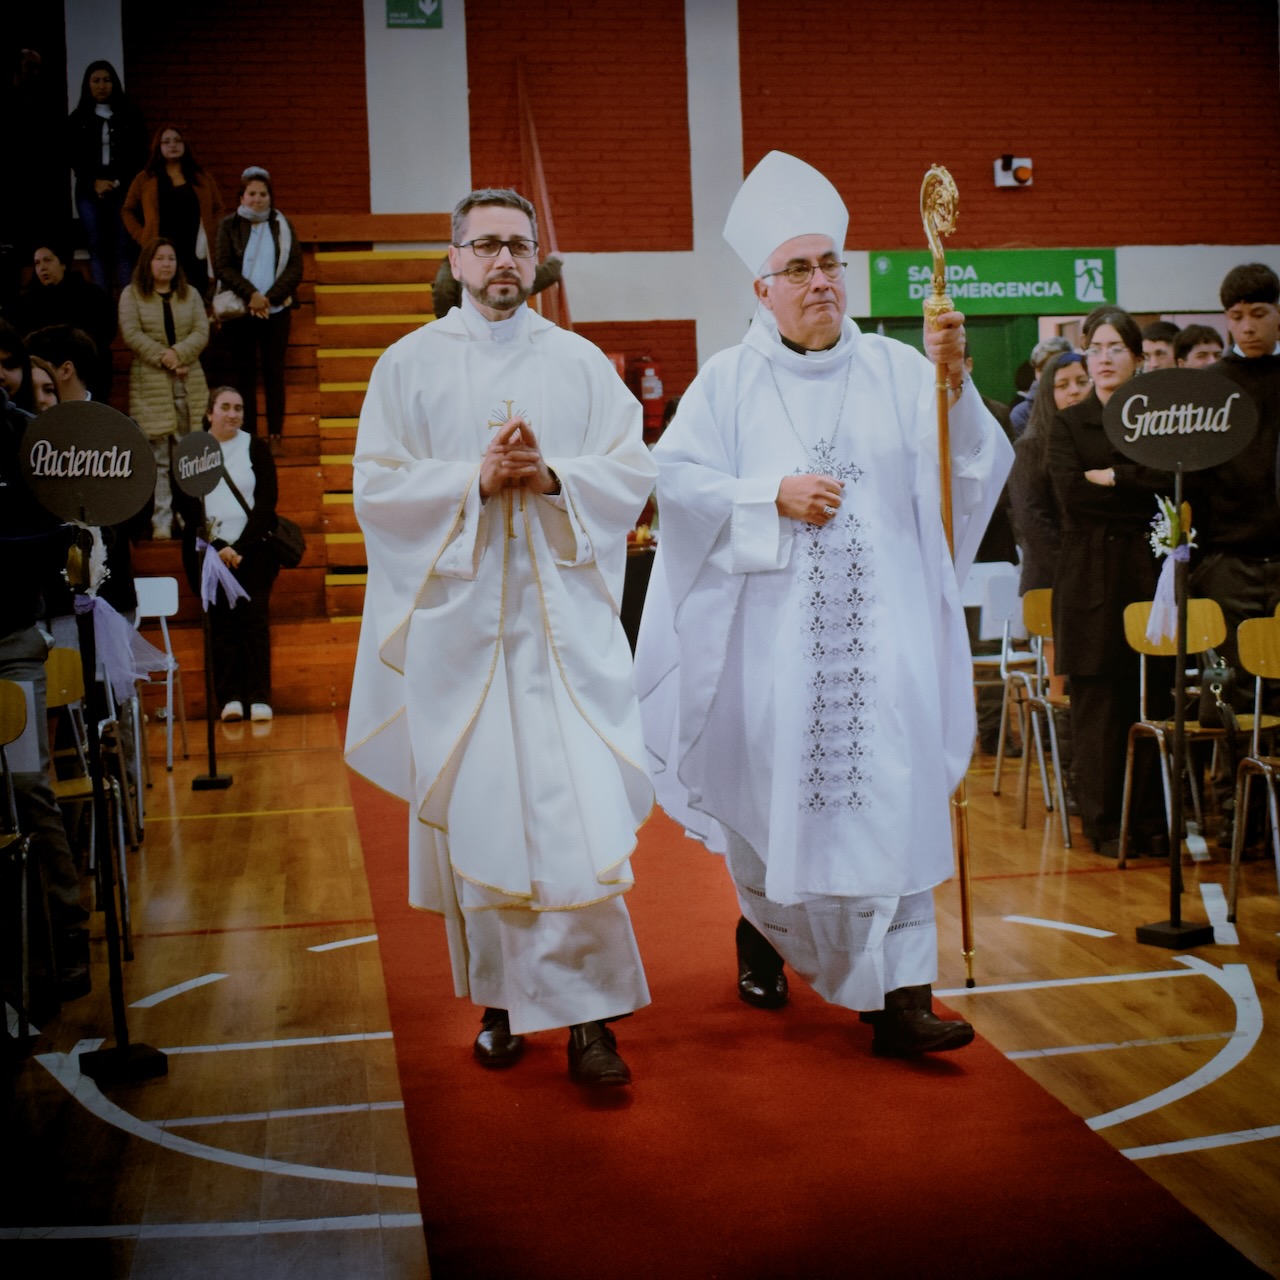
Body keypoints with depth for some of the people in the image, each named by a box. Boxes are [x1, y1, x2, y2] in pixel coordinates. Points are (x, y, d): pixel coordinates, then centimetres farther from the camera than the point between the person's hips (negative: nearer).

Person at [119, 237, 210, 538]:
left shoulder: (190, 294, 12)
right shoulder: (132, 295, 6)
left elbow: (202, 332, 1)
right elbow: (131, 334, -5)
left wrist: (177, 354, -15)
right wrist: (163, 357, -14)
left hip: (189, 381, 3)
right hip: (151, 383, -2)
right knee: (158, 455, -3)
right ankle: (162, 521, -2)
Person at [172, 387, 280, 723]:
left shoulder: (256, 448, 5)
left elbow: (266, 502, 0)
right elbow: (184, 506, 2)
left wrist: (241, 547, -10)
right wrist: (217, 546, -9)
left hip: (253, 550, 0)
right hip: (208, 552, 0)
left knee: (254, 619, -6)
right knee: (220, 622, -3)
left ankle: (260, 697, -4)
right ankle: (229, 697, -1)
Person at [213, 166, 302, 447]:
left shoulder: (281, 225, 7)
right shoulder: (229, 226, 4)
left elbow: (295, 267, -1)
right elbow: (222, 266, -4)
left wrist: (269, 297, -13)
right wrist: (251, 294, -16)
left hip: (276, 310, 1)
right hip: (239, 311, -1)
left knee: (274, 372, 2)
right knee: (244, 373, 0)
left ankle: (275, 437, 5)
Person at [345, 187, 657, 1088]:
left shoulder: (581, 362, 10)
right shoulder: (410, 365, 7)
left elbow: (633, 474, 4)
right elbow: (377, 487, -1)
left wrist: (550, 475, -13)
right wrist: (475, 479, -14)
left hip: (565, 617, 0)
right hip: (456, 618, 0)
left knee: (580, 813, -8)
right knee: (474, 810, 3)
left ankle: (588, 1013, -2)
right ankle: (501, 999, 17)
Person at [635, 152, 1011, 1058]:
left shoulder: (894, 370, 8)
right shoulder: (730, 381, 6)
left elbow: (965, 464, -1)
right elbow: (677, 478, -2)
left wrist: (954, 385, -19)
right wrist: (772, 496, -12)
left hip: (880, 625, 1)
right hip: (773, 627, 0)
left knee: (891, 796, -6)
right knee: (770, 788, 9)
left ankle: (900, 998, -4)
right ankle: (763, 927, 37)